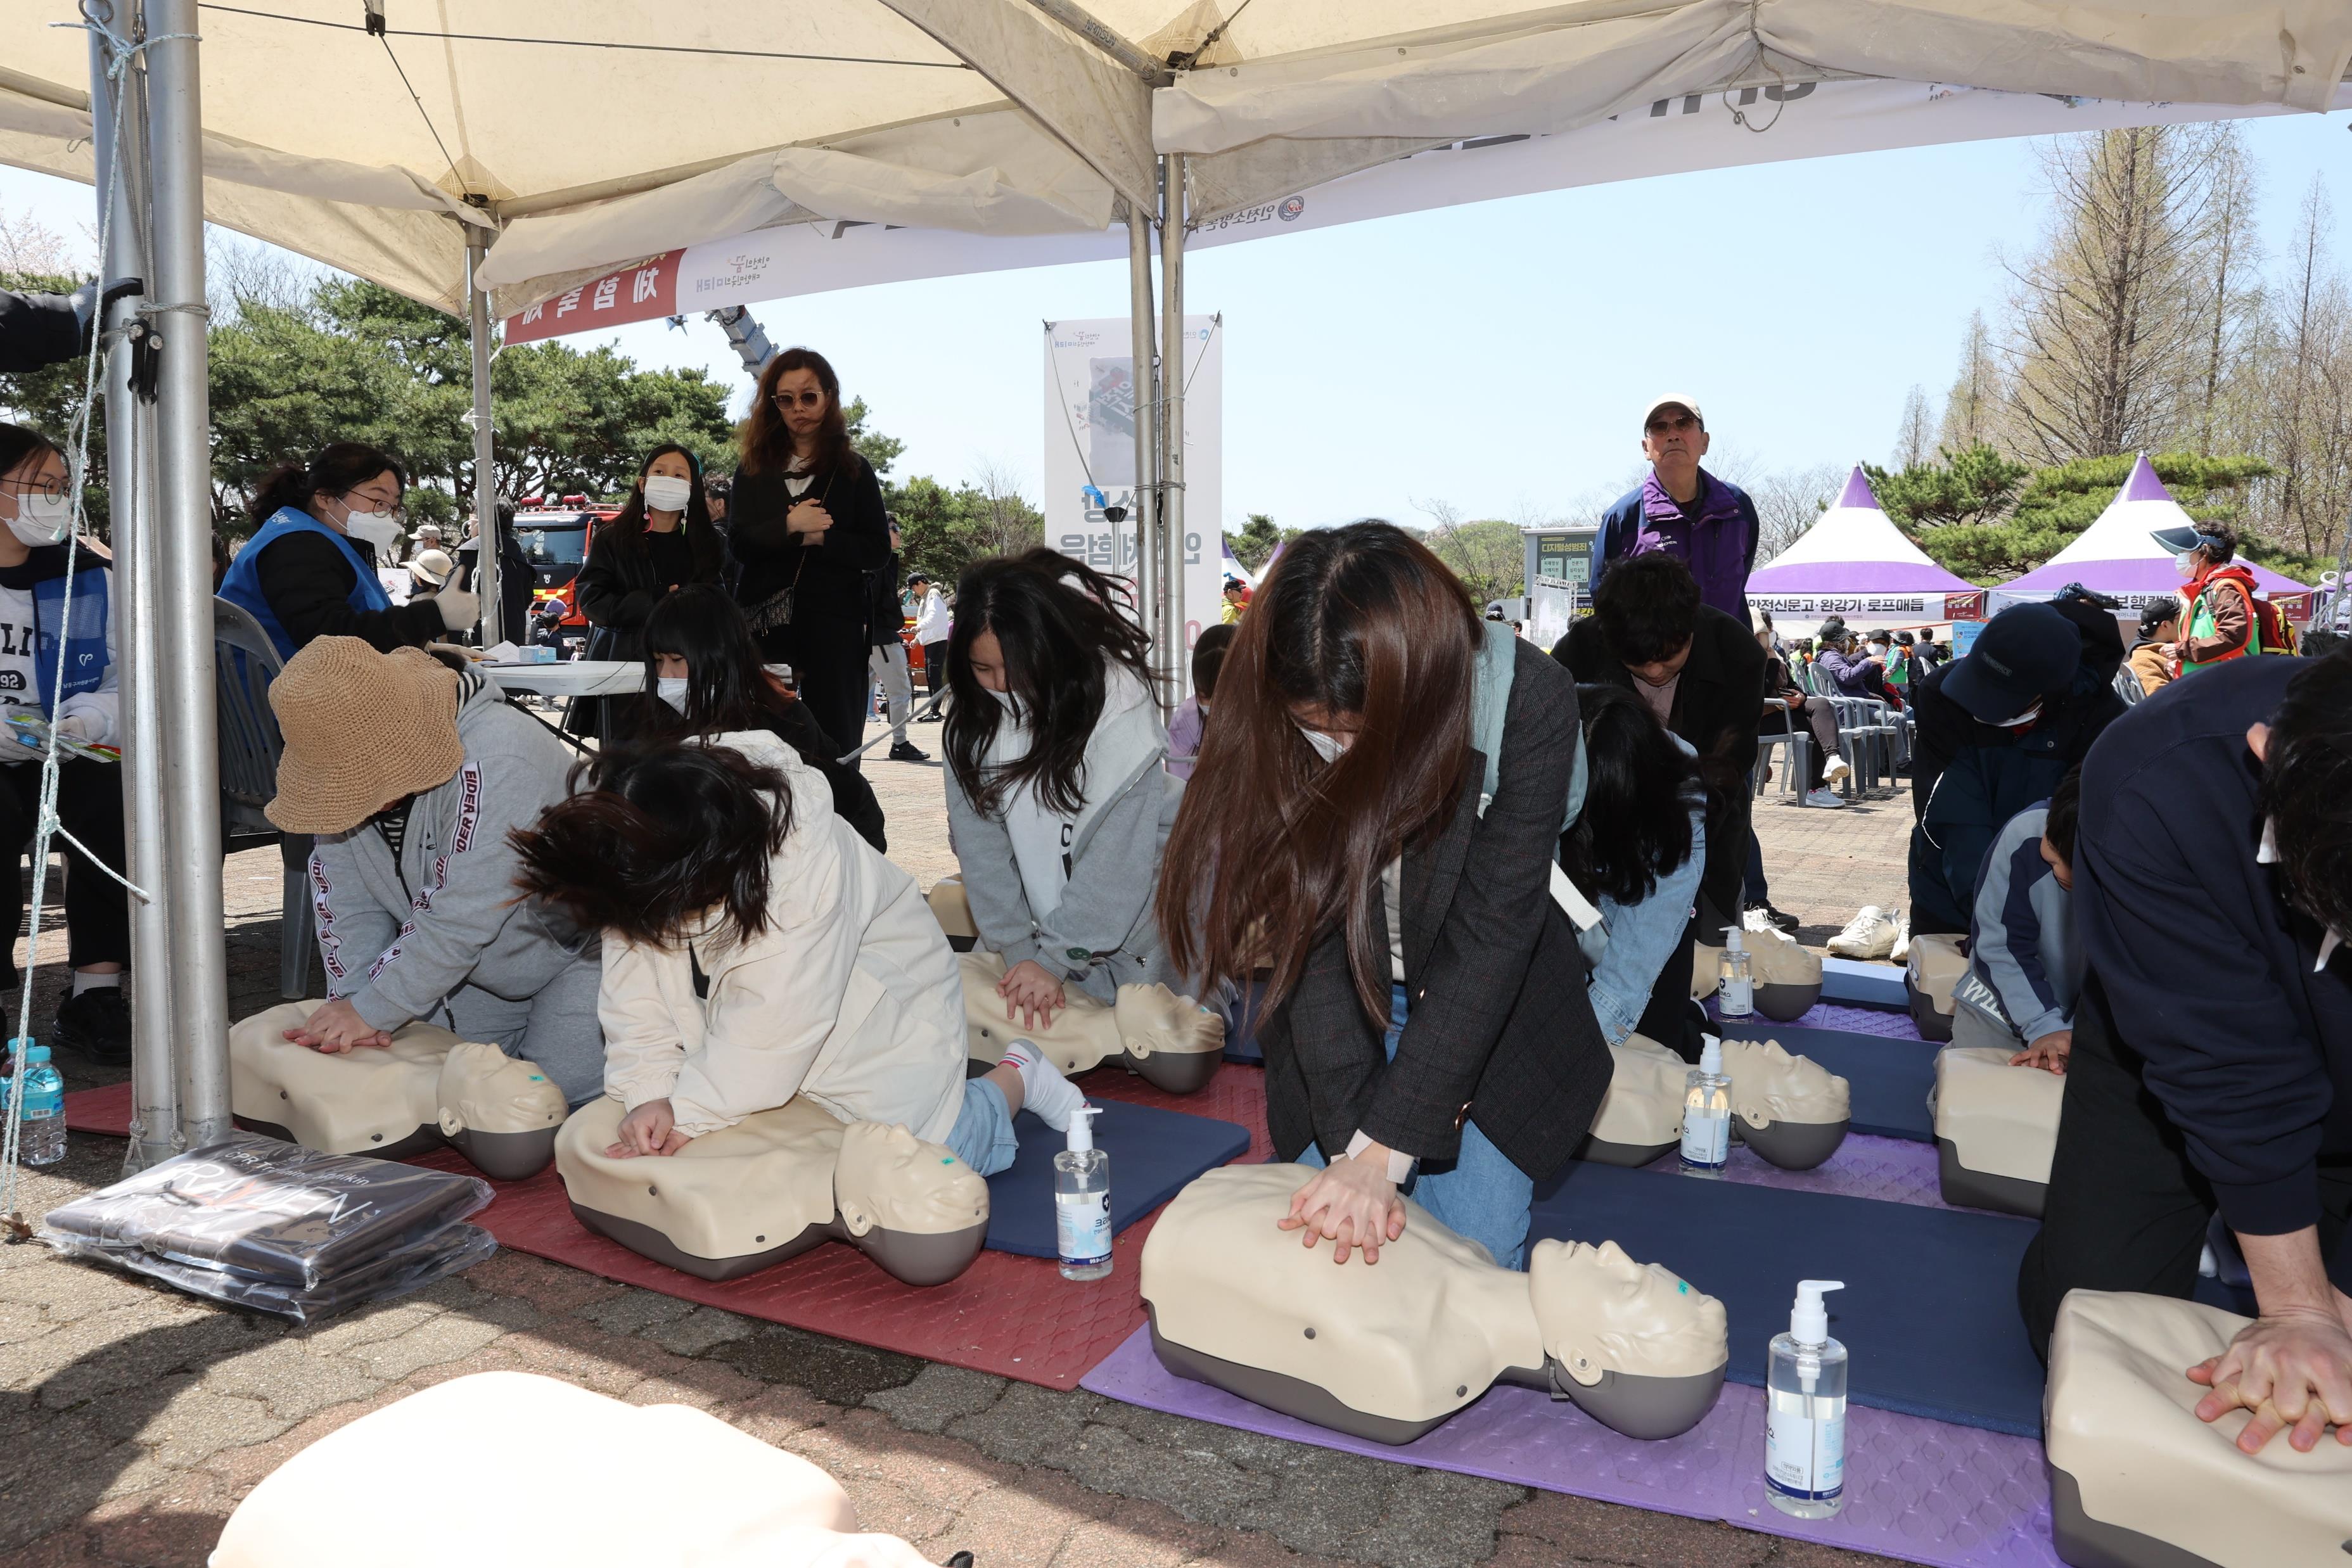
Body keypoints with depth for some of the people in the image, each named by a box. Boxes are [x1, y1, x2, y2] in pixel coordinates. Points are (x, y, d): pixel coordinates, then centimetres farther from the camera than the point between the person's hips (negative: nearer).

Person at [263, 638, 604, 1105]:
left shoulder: (494, 760, -35)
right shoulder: (349, 772, -8)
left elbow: (461, 917, -34)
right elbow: (345, 905, -5)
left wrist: (372, 1011, -26)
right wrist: (350, 999, -19)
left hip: (580, 945, -7)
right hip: (479, 966, 7)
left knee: (559, 1085, -17)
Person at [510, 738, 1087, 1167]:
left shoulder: (808, 856, -38)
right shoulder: (640, 862, -19)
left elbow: (775, 1019, -35)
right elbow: (637, 986, -13)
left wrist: (688, 1116, -29)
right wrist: (648, 1092, -25)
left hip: (880, 1012, -6)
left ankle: (1014, 1078, 16)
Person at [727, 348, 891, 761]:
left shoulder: (854, 471, 8)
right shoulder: (753, 471, 13)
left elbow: (878, 551, 0)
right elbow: (738, 545, 1)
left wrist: (819, 539, -14)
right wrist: (788, 527, -15)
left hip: (834, 622, -1)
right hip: (765, 622, 2)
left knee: (834, 745, 0)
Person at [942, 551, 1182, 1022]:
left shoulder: (1119, 707, -25)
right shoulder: (974, 717, -12)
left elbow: (1119, 858, -24)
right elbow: (980, 842, -13)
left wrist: (1054, 956, -22)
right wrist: (1019, 950, -18)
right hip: (1040, 908, 4)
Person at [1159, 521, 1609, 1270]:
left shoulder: (1528, 700, -27)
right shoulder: (1269, 716, -23)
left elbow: (1490, 934, -28)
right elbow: (1307, 938, -21)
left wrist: (1384, 1151, -30)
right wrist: (1348, 1142, -28)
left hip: (1490, 1013, -1)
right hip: (1339, 1013, 1)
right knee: (1327, 1244, 2)